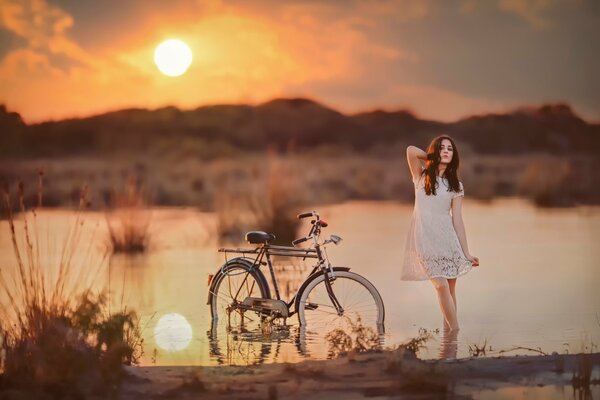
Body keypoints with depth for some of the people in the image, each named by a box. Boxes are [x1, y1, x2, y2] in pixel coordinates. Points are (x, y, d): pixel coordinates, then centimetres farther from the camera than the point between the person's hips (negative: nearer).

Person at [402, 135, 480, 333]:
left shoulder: (456, 186, 10)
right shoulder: (421, 177, 6)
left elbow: (457, 220, 7)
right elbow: (411, 150, -11)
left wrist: (466, 252, 2)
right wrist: (432, 158, 6)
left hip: (447, 239, 3)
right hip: (425, 239, -3)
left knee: (450, 289, 2)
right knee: (442, 286, -11)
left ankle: (448, 332, 9)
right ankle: (456, 332, -8)